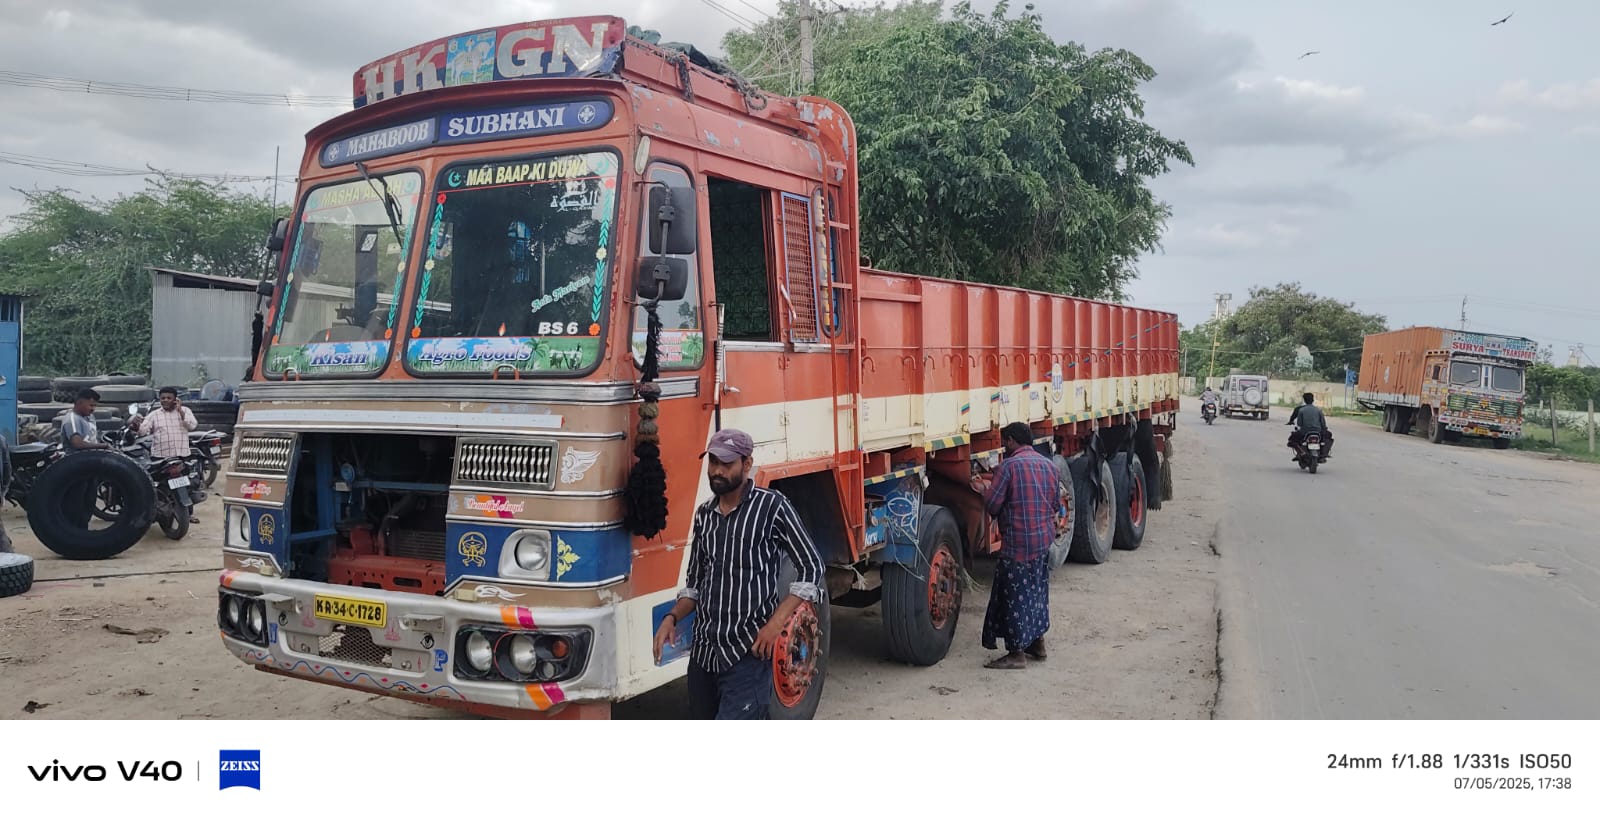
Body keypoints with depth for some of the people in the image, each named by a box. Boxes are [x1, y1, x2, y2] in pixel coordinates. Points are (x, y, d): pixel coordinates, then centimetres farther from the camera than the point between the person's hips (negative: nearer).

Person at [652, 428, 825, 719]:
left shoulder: (772, 507, -8)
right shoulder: (704, 514, 10)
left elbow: (811, 568, -6)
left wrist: (775, 624, -15)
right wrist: (672, 618, 0)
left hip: (748, 652, -6)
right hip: (703, 650, 7)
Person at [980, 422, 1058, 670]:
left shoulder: (1009, 465, -13)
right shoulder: (1049, 465, 9)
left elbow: (992, 505, -13)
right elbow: (1056, 504, 15)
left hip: (1017, 542, -7)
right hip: (1044, 539, 8)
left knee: (1015, 595, -1)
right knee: (1037, 591, 19)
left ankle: (1017, 653, 2)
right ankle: (1037, 642, 28)